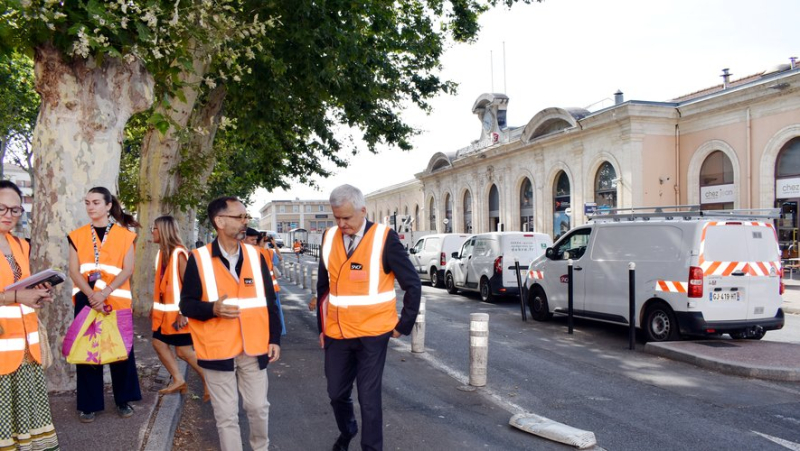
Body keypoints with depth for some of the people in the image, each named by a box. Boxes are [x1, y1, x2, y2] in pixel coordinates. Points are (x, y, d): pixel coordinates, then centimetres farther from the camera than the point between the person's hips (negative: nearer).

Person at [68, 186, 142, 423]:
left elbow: (128, 270, -5)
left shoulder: (124, 235, 2)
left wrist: (105, 293, -18)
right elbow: (74, 271, -1)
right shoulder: (78, 235, 7)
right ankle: (89, 404, 16)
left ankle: (123, 401, 17)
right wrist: (91, 295, -16)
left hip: (116, 300, -1)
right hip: (86, 300, 2)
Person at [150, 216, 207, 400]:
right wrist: (156, 307, 13)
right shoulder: (162, 252, 9)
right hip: (164, 310, 9)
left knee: (183, 351, -3)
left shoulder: (179, 253, -17)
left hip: (177, 312, -9)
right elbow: (161, 283, 13)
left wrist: (183, 313, -20)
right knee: (159, 343, 9)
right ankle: (178, 380, 20)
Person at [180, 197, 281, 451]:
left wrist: (274, 338, 4)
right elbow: (186, 304, -3)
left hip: (254, 349, 3)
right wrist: (212, 309, -22)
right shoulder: (199, 259, -7)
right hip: (218, 351, -3)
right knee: (226, 416, 7)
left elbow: (269, 302, 8)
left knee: (258, 407, 14)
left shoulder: (256, 256, 3)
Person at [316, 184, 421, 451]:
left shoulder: (384, 238, -11)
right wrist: (322, 326, 12)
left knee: (368, 397, 1)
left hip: (372, 333, -4)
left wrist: (403, 325, -4)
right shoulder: (329, 238, 2)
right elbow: (323, 286, 12)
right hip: (336, 333, 5)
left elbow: (413, 285, -6)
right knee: (337, 393, 15)